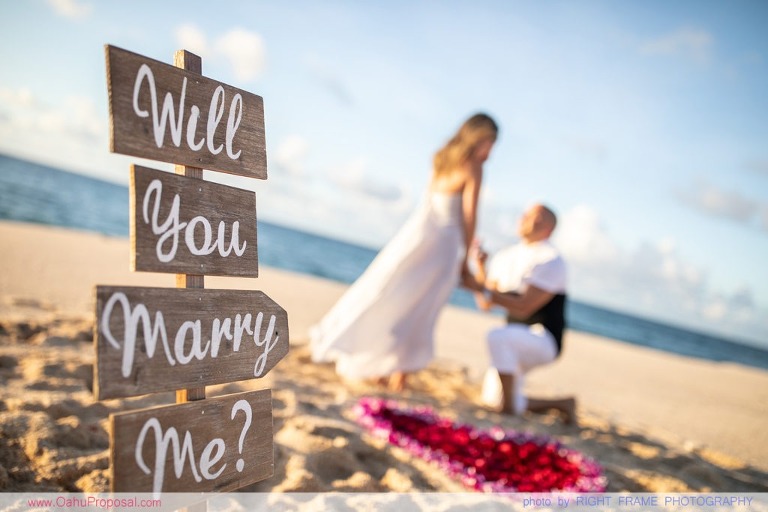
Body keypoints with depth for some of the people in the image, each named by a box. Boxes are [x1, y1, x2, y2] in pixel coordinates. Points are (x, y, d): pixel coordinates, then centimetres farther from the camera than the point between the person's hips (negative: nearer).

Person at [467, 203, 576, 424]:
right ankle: (562, 404, 26)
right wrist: (480, 267, -9)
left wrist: (484, 289, -26)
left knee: (498, 336, -36)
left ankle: (509, 407, -21)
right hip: (517, 343, 8)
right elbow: (485, 304, 5)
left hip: (544, 340, -8)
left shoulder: (551, 261, -14)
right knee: (493, 402, 8)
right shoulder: (506, 257, 7)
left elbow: (523, 308, -21)